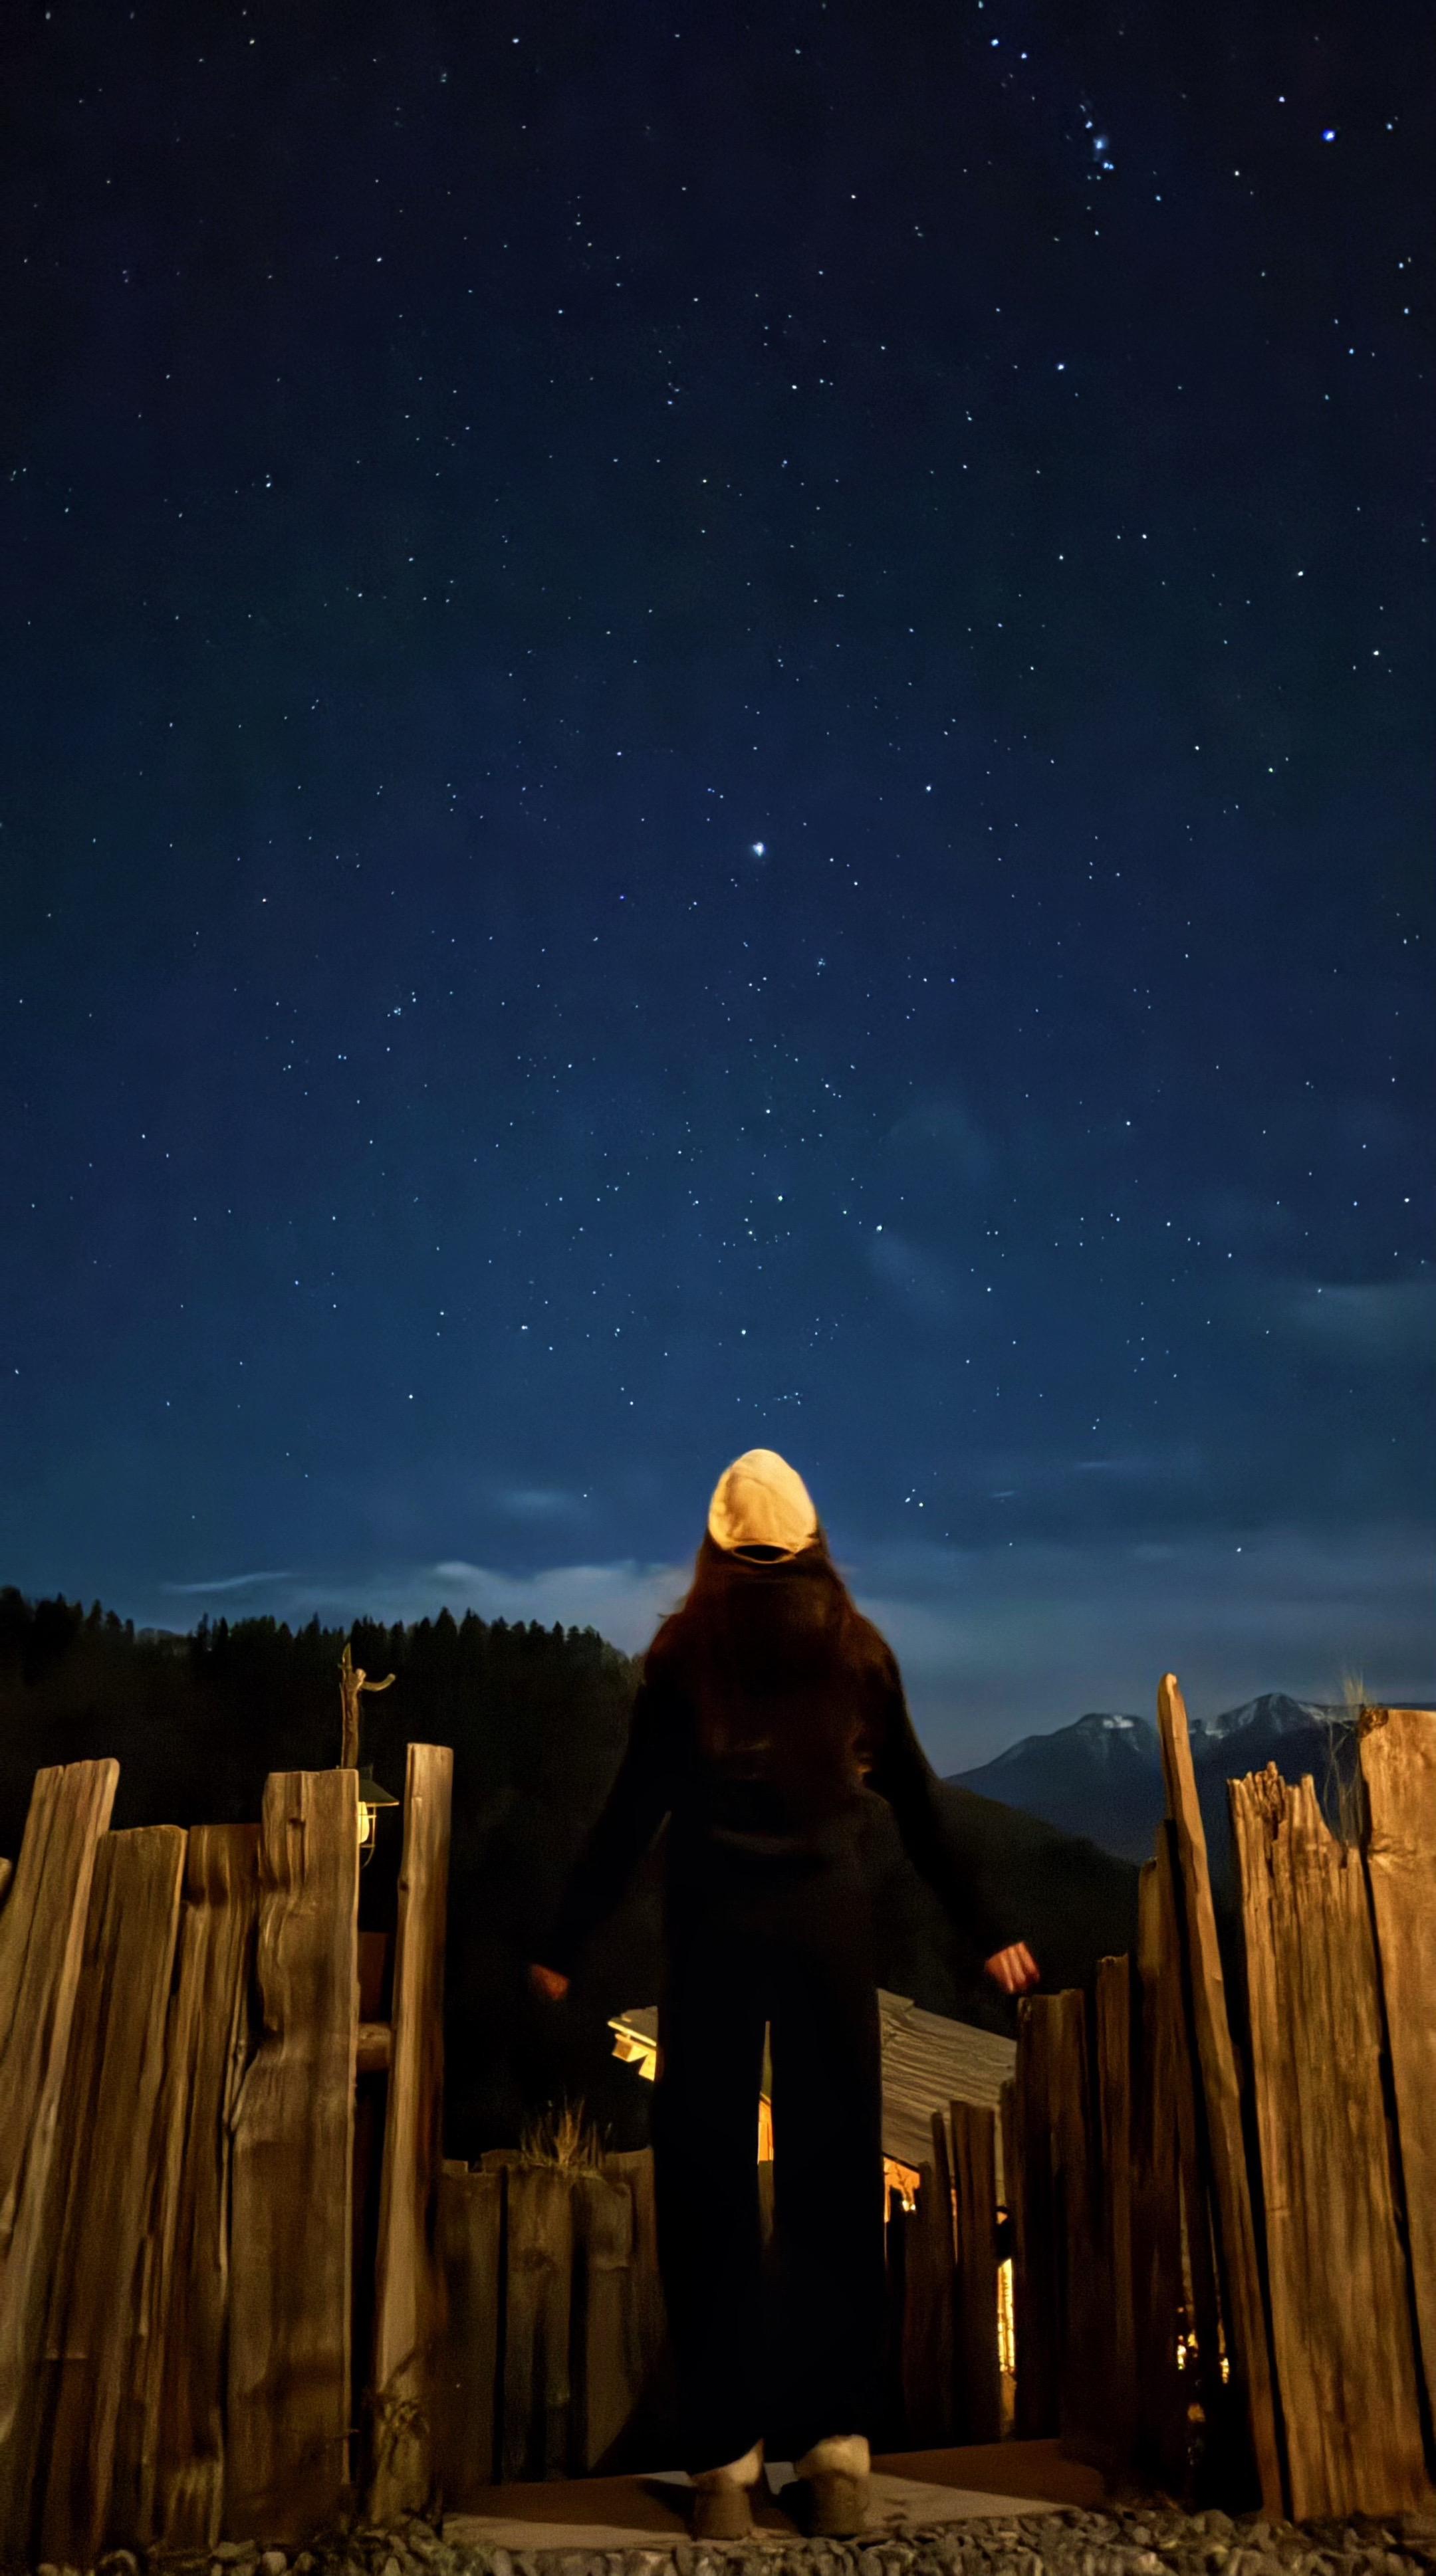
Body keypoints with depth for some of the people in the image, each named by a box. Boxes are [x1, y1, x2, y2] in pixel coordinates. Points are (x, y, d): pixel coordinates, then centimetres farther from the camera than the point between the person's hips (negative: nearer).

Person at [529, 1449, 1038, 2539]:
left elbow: (632, 1814, 0)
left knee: (707, 2180, 7)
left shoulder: (686, 1654, 0)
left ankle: (725, 2458, 12)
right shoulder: (856, 1649, 4)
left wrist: (565, 1947, 8)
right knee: (834, 2177, 10)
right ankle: (838, 2444, 14)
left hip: (714, 1921, -1)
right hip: (829, 1919, 1)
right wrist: (993, 1924, 16)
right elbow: (921, 1801, 7)